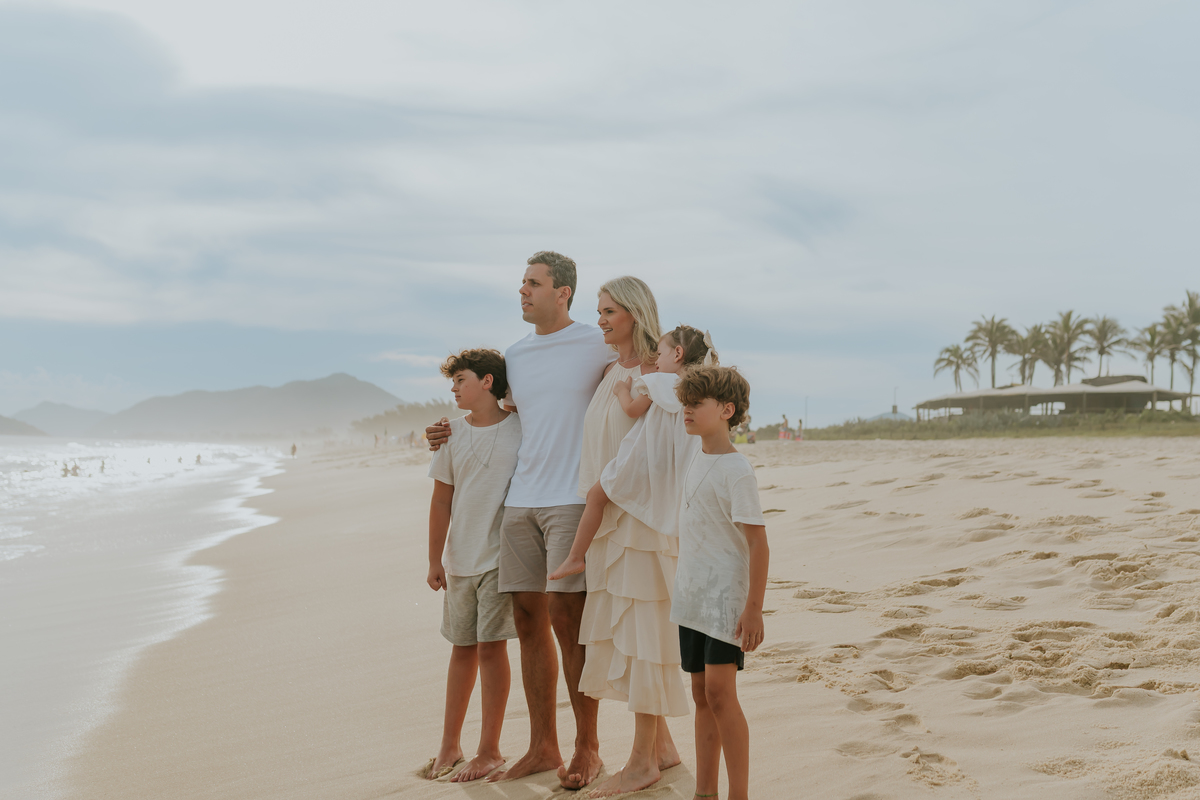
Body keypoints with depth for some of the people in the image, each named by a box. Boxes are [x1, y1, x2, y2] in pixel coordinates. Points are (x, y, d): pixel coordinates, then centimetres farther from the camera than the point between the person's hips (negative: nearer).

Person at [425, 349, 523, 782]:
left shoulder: (521, 429, -3)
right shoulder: (452, 433, 5)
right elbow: (442, 501, 8)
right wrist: (435, 560, 5)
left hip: (501, 555, -3)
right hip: (460, 559, 3)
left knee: (491, 647, -4)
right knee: (463, 648, 12)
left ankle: (490, 750, 6)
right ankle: (450, 745, 22)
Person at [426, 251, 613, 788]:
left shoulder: (597, 345, 0)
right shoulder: (514, 356, 17)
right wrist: (455, 433, 18)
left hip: (573, 500, -6)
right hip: (521, 502, 6)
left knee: (567, 620, -8)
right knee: (529, 622, 6)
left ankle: (587, 750, 4)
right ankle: (542, 747, 15)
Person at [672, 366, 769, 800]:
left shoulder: (736, 470, -13)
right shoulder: (697, 461, 11)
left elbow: (757, 541, -15)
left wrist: (754, 608, -18)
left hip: (725, 596, -8)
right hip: (692, 596, 8)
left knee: (719, 690, -10)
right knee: (701, 693, 11)